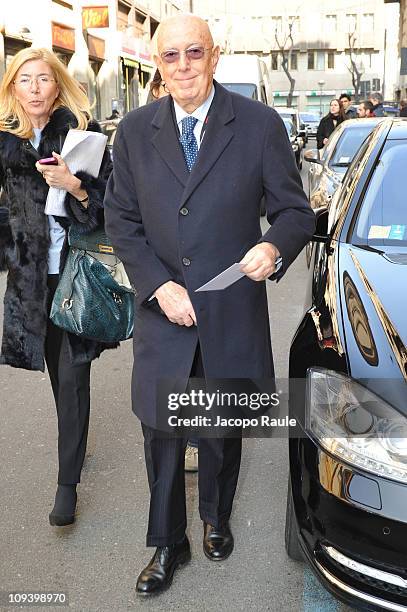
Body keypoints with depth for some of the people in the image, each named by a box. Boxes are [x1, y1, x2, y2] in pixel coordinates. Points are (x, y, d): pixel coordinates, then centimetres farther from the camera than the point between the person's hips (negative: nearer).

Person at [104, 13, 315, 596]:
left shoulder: (260, 124, -6)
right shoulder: (135, 130, 1)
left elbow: (296, 209, -2)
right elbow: (121, 219, 4)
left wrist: (274, 246, -25)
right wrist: (159, 285, -9)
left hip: (233, 314, -1)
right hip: (162, 309, 2)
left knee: (222, 432, 16)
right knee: (162, 436, 9)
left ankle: (216, 520, 44)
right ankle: (167, 544, 32)